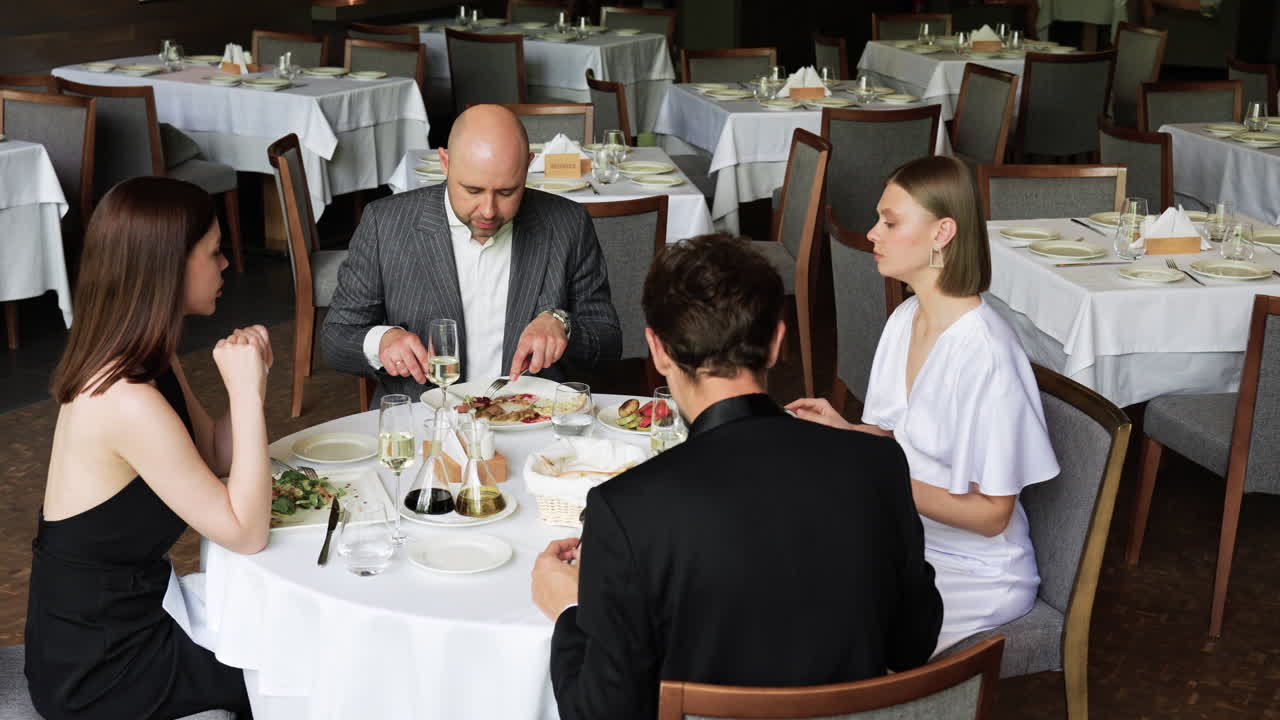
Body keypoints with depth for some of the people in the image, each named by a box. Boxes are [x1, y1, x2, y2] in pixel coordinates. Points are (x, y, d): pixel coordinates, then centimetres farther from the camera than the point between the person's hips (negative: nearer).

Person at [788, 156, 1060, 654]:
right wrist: (845, 431, -5)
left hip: (977, 572, -8)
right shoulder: (905, 319, 2)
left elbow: (991, 514, -19)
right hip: (908, 536, 8)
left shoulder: (984, 352, -25)